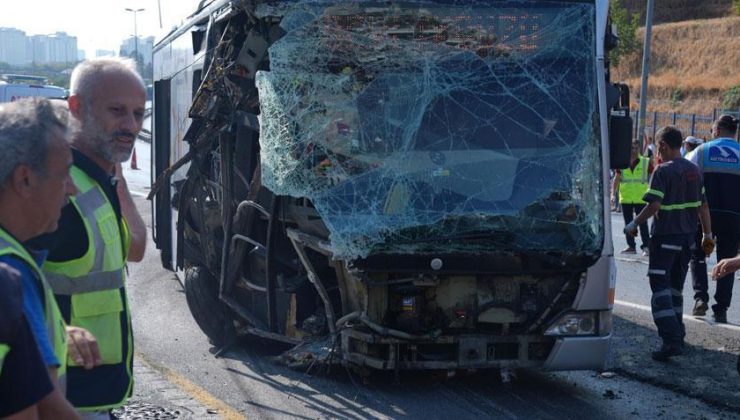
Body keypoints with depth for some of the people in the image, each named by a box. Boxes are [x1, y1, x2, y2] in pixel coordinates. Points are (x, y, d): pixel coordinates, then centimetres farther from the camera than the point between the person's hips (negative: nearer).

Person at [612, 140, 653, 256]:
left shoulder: (646, 162, -1)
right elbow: (616, 179, 6)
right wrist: (613, 194, -4)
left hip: (641, 199, -3)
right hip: (625, 199, 3)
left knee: (642, 223, -7)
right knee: (628, 224, 10)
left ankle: (646, 246, -4)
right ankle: (631, 246, 19)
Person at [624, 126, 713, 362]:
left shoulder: (663, 171, -14)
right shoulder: (694, 170, 9)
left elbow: (654, 205, -21)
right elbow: (703, 205, 12)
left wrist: (634, 224, -9)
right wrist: (708, 234, 18)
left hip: (665, 236, -7)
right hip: (687, 237, 7)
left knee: (660, 286, -7)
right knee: (676, 285, 19)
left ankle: (671, 340, -18)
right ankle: (677, 334, 24)